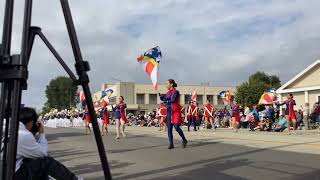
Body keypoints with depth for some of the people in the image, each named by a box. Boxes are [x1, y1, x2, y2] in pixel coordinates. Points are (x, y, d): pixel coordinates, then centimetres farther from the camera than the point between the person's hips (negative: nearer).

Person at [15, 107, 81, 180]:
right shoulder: (24, 135, -23)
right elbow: (43, 153, -11)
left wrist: (33, 132, 4)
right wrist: (42, 133, -2)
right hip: (16, 174, -9)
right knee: (47, 162, -4)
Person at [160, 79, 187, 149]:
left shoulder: (176, 92, -8)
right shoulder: (168, 92, 14)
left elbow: (173, 100, -22)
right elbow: (165, 100, 11)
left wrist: (165, 101, -25)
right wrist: (160, 96, -2)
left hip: (176, 112, -7)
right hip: (169, 112, 7)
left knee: (176, 127, -9)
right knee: (169, 128, 2)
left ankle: (184, 140, 13)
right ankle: (171, 144, 8)